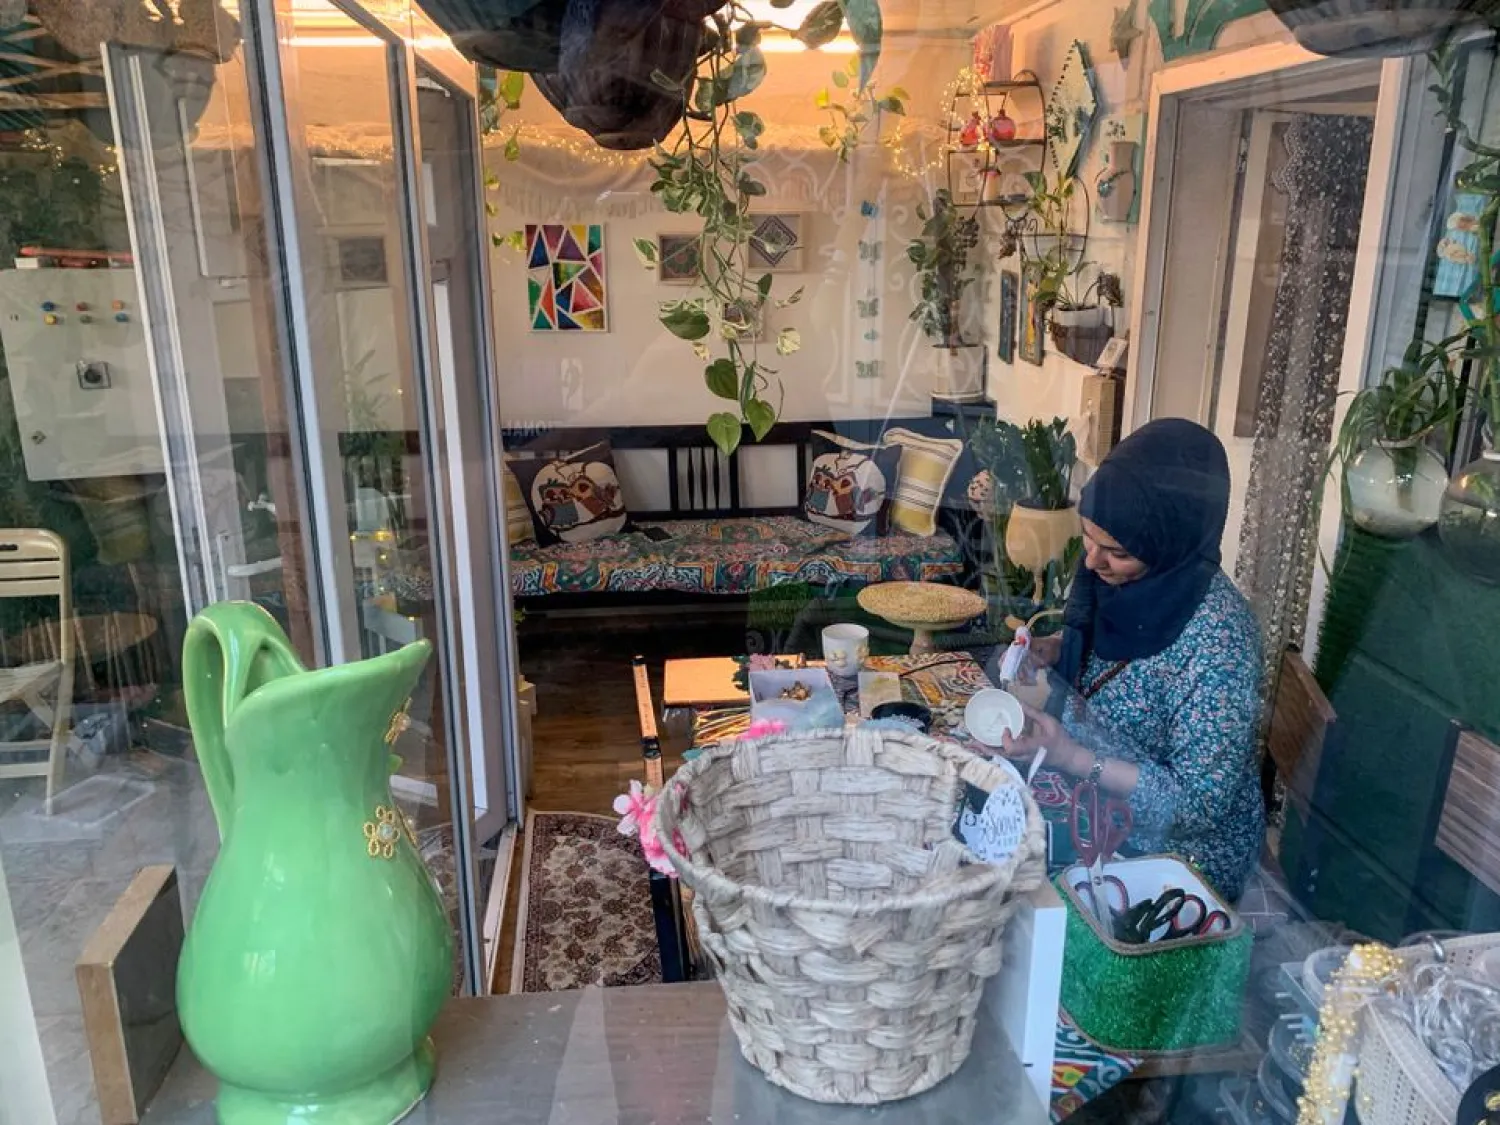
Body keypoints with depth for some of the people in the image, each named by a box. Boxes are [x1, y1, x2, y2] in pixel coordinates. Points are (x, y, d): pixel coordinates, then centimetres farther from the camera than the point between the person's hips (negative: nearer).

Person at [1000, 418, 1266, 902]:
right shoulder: (1118, 578, -8)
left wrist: (1069, 757, -30)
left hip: (1179, 854, -6)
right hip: (1099, 816, 7)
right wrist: (1048, 654, -8)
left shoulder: (1218, 638, -28)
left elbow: (1199, 804, -24)